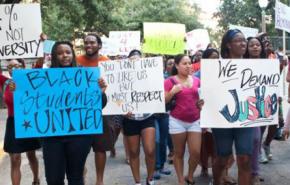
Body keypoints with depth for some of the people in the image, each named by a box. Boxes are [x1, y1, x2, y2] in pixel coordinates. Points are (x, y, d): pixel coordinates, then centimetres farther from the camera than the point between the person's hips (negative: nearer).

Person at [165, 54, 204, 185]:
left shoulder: (196, 80, 8)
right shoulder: (170, 81, -5)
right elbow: (163, 101, -6)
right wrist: (172, 92, -20)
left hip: (195, 121, 3)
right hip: (177, 121, -3)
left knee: (196, 152, -2)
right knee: (179, 153, 6)